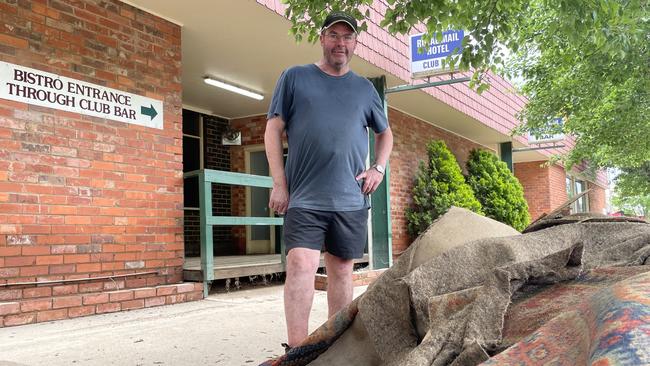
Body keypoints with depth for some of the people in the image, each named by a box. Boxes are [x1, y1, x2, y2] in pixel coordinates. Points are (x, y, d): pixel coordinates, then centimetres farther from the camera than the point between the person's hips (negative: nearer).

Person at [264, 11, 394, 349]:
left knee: (341, 270, 7)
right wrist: (279, 183, -5)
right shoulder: (295, 77, 7)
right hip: (304, 197, -3)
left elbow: (385, 133, 26)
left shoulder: (364, 88, 15)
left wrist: (379, 168, 8)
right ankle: (297, 350, -10)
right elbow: (273, 130, 3)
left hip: (351, 199, 3)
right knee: (301, 265, -14)